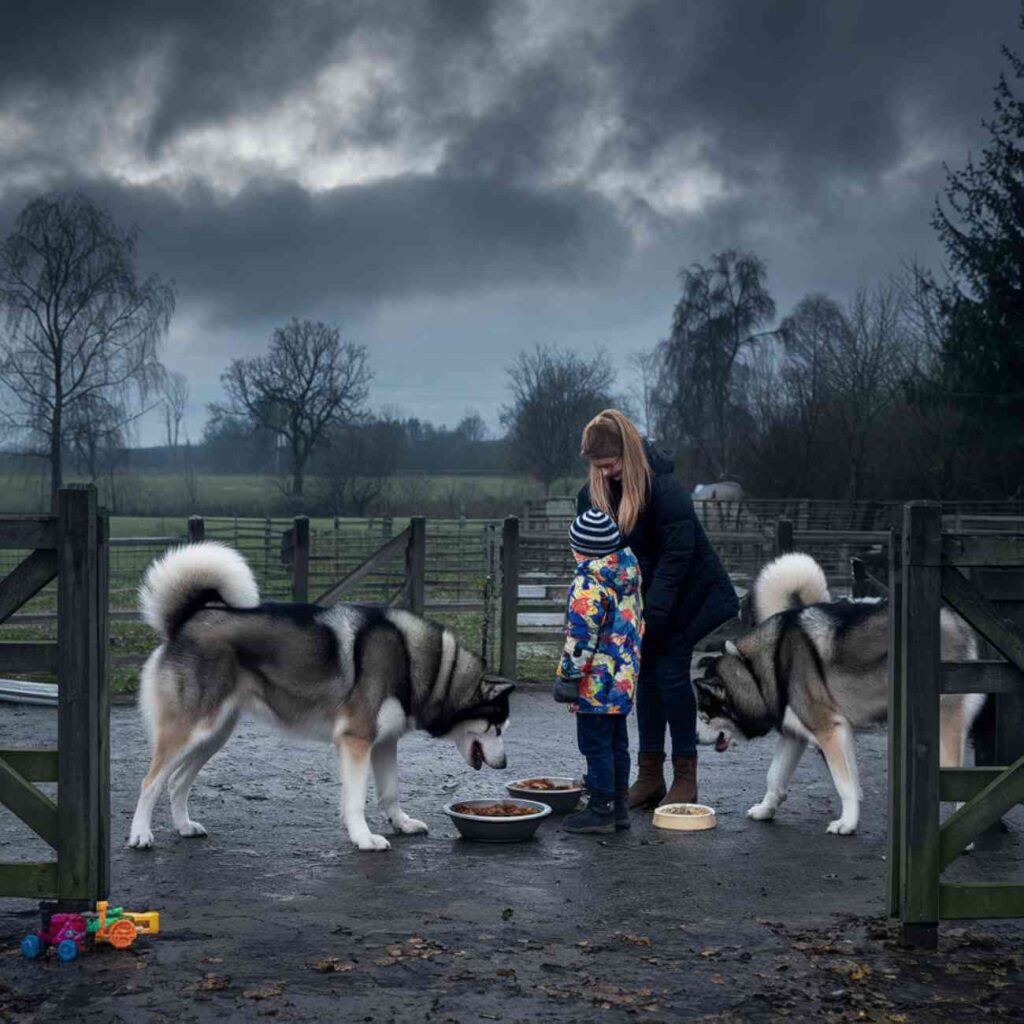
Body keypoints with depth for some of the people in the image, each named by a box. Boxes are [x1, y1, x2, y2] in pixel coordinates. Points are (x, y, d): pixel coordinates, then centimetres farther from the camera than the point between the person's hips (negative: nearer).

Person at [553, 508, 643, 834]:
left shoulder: (589, 583, -20)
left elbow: (582, 636, -21)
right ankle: (619, 807, 23)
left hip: (597, 682, -9)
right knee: (617, 743, 16)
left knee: (595, 745, -1)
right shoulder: (629, 567, 8)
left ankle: (601, 810, 4)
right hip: (624, 678, 9)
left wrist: (567, 676, -14)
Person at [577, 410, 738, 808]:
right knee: (647, 675, 8)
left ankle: (685, 779, 0)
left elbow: (677, 554, -22)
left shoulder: (663, 488, -24)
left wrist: (651, 613, -23)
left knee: (671, 674, -8)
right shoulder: (594, 492, -4)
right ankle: (650, 776, 14)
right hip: (642, 597, 6)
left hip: (685, 595, -6)